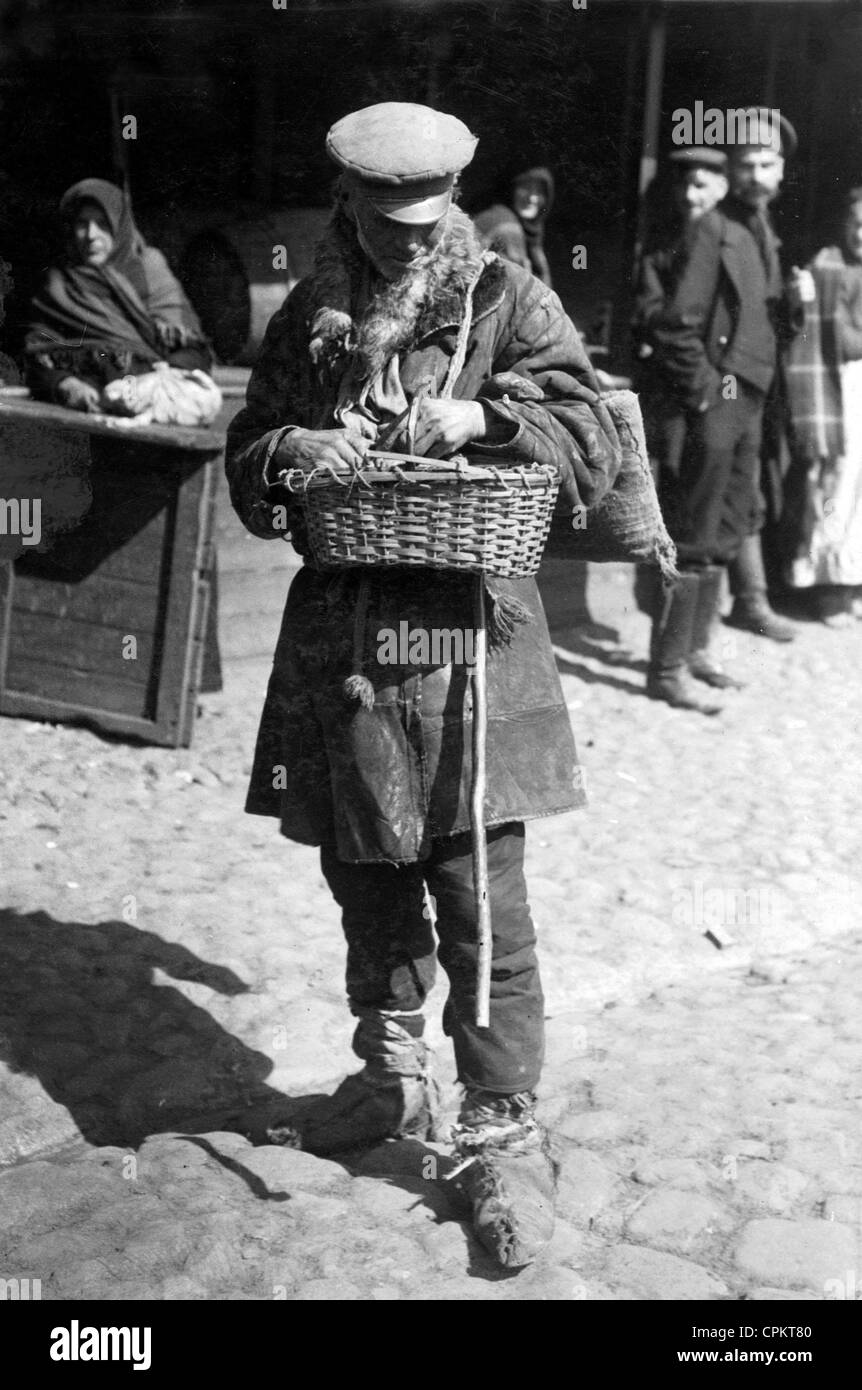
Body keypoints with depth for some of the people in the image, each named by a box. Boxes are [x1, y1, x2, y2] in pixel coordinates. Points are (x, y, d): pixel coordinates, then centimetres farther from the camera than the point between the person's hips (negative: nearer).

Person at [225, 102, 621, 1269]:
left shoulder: (509, 302, 0)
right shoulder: (307, 318, 11)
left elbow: (592, 448, -4)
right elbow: (247, 465, 14)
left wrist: (479, 417, -20)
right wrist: (289, 455, -9)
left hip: (465, 634, -4)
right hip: (337, 636, 5)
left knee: (481, 901, -3)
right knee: (364, 876, 17)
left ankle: (505, 1136, 12)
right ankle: (393, 1077, 38)